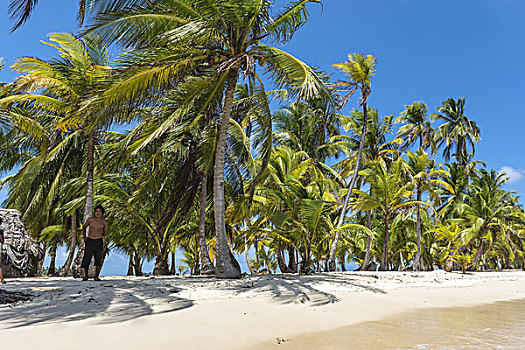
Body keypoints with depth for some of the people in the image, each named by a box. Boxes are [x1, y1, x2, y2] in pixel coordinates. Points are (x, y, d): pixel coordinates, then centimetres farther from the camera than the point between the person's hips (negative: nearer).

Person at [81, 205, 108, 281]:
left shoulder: (104, 222, 3)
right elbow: (84, 227, 18)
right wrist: (84, 237, 11)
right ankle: (85, 276, 20)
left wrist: (103, 234, -4)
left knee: (99, 259, -5)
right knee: (86, 259, 1)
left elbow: (106, 232, 17)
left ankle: (96, 276, 5)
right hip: (89, 241, 0)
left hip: (99, 241, 0)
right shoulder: (90, 219, 2)